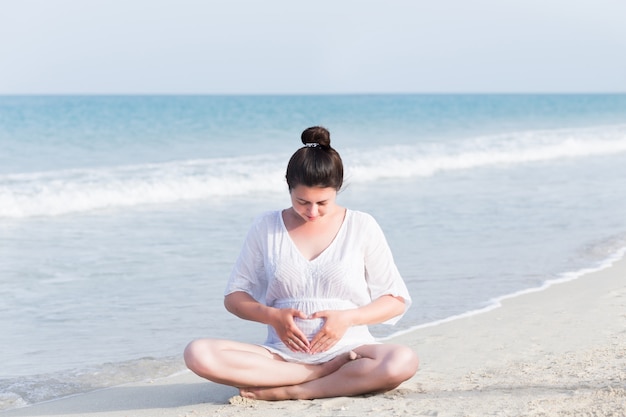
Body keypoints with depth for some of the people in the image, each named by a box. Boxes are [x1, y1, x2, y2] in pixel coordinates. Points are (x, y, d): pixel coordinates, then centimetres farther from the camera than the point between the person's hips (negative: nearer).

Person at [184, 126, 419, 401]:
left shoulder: (361, 227, 4)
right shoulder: (266, 228, 7)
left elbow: (396, 300, 7)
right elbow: (234, 297, 11)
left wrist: (347, 317, -10)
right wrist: (272, 316, -9)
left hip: (348, 348, -1)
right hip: (282, 354, 2)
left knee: (403, 361, -35)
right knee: (198, 354, -26)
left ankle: (287, 392, -24)